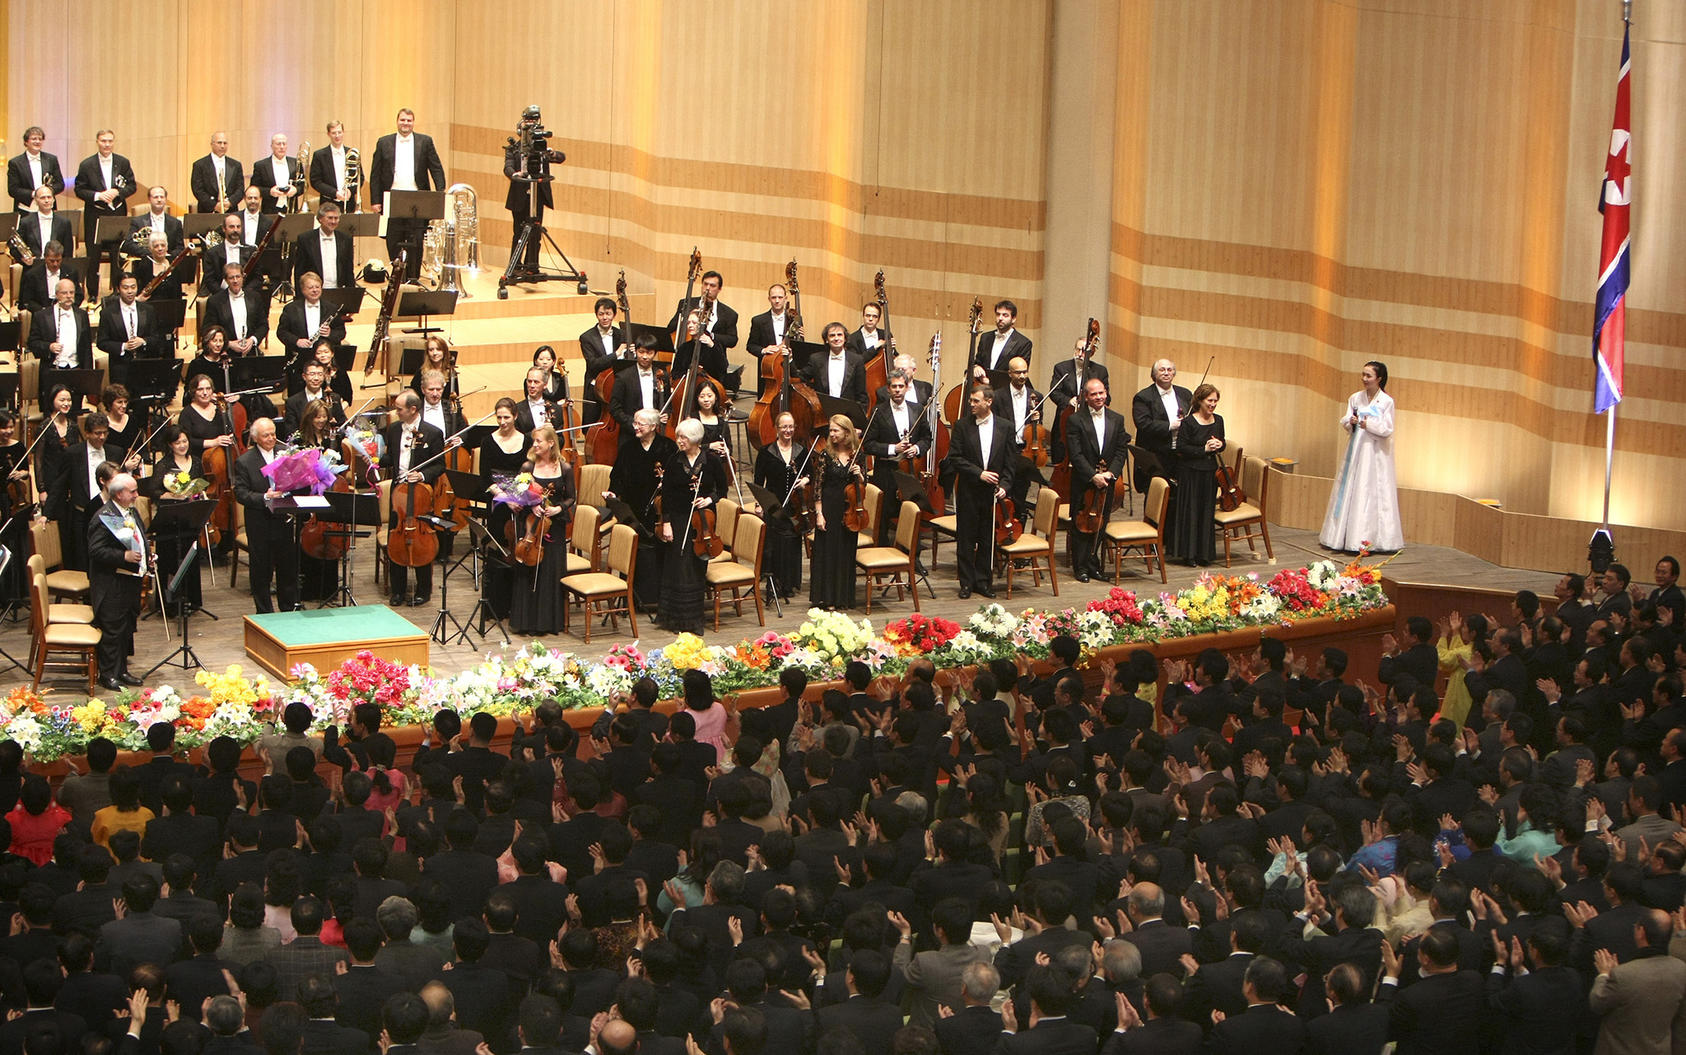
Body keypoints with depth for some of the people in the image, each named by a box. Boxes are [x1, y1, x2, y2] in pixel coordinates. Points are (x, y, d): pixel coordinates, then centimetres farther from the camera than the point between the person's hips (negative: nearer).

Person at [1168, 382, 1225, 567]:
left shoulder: (1218, 421, 6)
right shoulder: (1188, 423, -11)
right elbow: (1181, 448, -13)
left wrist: (1219, 445, -5)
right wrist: (1203, 449, -20)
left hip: (1210, 472, 5)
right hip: (1190, 473, -5)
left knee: (1207, 512, 9)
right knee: (1190, 512, 0)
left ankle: (1204, 553, 18)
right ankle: (1189, 553, 8)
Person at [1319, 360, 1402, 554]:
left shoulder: (1387, 401, -4)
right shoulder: (1355, 398, 8)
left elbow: (1387, 430, -6)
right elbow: (1345, 422, 8)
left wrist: (1369, 424, -18)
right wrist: (1350, 422, -13)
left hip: (1375, 453, -4)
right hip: (1355, 450, 4)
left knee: (1372, 492, -5)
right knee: (1350, 491, 3)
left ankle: (1370, 537, -3)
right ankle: (1344, 536, 6)